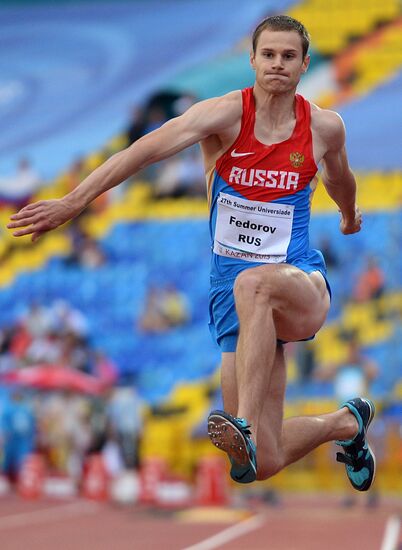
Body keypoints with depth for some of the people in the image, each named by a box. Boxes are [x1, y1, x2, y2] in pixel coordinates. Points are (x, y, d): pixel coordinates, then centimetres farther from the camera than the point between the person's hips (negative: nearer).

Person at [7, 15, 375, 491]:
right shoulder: (225, 114, -7)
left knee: (254, 282, -40)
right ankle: (345, 422, 27)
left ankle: (246, 424, -42)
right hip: (232, 292, 0)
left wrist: (349, 217, 47)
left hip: (303, 284, 0)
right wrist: (72, 201, -32)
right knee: (262, 464, -5)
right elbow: (145, 150, -21)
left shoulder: (325, 127, 2)